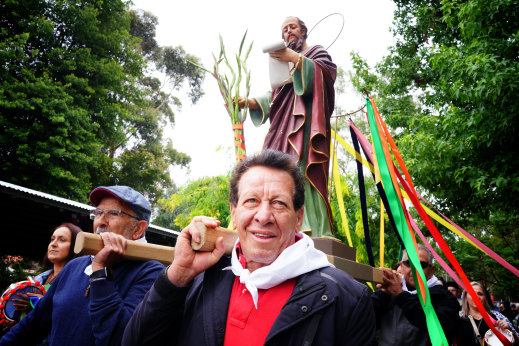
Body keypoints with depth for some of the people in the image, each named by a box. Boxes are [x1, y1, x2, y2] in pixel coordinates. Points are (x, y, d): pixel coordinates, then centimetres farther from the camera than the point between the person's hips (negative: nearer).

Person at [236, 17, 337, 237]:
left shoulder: (316, 52, 17)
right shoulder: (283, 63, 33)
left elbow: (328, 71, -6)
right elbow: (272, 98, 27)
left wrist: (296, 58, -18)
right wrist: (249, 102, 10)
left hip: (305, 118, -6)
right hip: (283, 126, 6)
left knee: (302, 170, -24)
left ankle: (318, 233, -29)